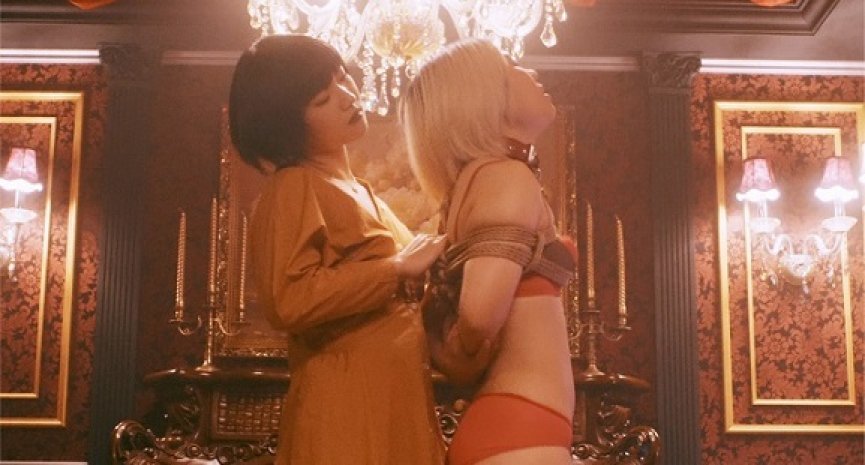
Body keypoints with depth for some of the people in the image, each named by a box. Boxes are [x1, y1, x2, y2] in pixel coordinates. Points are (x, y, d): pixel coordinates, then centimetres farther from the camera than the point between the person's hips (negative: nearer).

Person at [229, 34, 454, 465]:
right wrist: (399, 267, -15)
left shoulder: (357, 191, 19)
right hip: (348, 416, -8)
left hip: (399, 404, 8)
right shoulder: (294, 186, -8)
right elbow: (289, 300, -23)